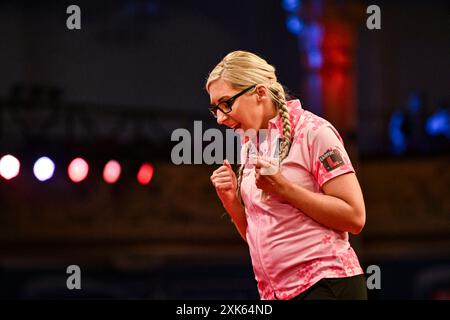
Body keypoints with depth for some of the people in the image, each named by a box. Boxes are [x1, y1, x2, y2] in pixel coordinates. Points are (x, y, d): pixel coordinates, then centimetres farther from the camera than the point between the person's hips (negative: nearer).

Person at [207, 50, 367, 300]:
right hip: (275, 293, 7)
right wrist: (231, 200, 1)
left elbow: (354, 217, -13)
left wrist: (284, 189, -17)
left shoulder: (311, 131, -7)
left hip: (326, 285, -7)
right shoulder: (249, 147, 14)